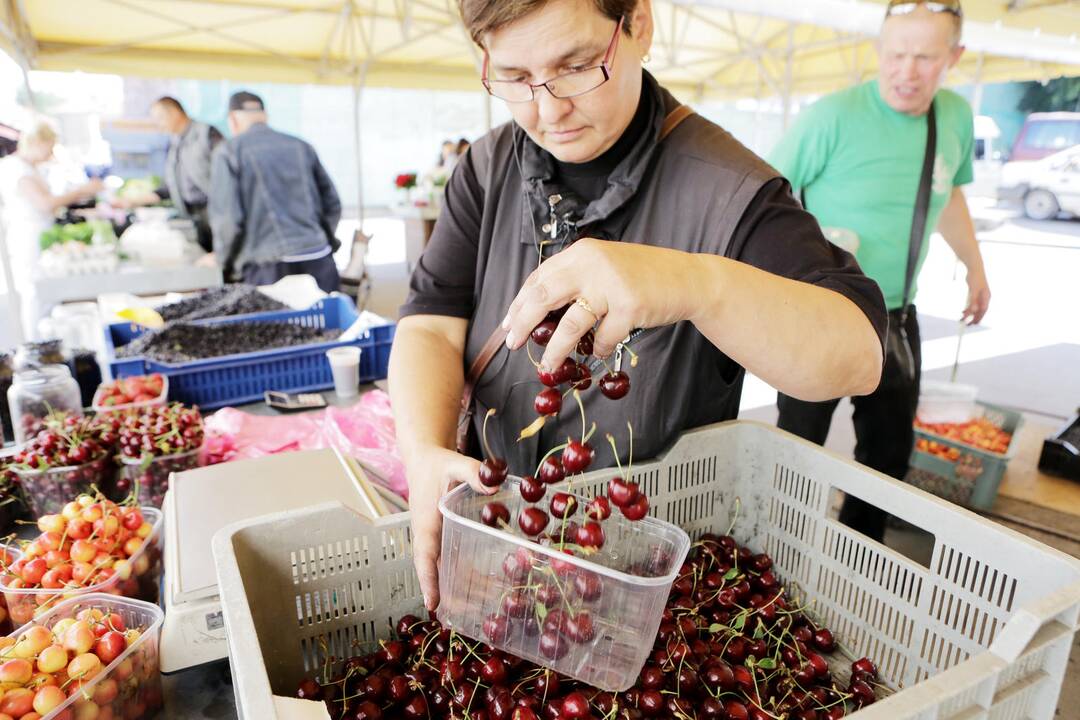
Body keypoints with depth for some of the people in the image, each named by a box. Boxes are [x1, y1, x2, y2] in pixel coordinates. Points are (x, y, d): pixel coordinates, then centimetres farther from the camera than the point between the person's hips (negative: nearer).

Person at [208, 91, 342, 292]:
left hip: (271, 269, -3)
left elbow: (227, 217, -6)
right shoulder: (301, 146, 13)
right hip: (319, 263, 4)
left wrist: (222, 261, 11)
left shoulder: (228, 151, 2)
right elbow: (332, 204, 14)